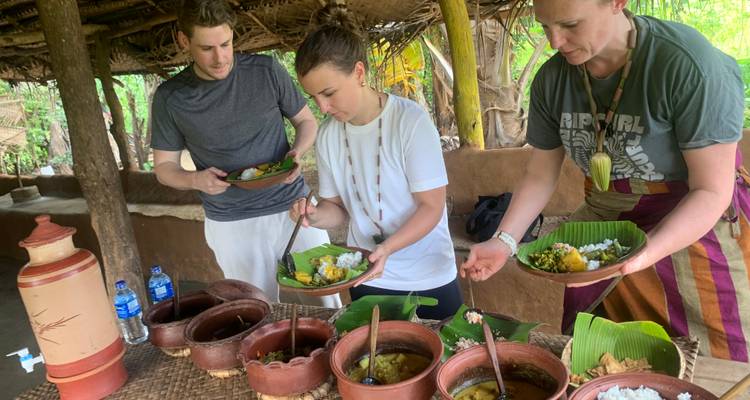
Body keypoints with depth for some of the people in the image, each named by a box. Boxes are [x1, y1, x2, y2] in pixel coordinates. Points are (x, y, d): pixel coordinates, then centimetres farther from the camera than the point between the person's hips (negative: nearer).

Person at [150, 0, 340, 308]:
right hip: (231, 225, 0)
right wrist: (195, 179, -17)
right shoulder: (170, 97, -4)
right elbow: (164, 166, 4)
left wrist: (298, 151, -16)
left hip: (292, 207, 0)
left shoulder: (266, 71, -6)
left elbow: (306, 121, 6)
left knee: (325, 306, 10)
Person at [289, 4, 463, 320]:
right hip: (366, 279, 4)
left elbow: (431, 207, -16)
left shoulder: (411, 121, -19)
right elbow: (337, 207, 4)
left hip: (428, 279, -3)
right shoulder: (327, 135, -5)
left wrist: (387, 248, -29)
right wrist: (315, 214, -17)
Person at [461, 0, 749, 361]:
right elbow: (541, 173, 0)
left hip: (696, 224, -4)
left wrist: (644, 254, -35)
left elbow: (712, 191, -21)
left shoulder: (690, 64, -24)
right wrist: (504, 241, -12)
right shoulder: (552, 79, -8)